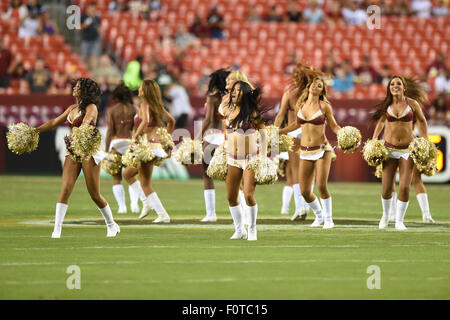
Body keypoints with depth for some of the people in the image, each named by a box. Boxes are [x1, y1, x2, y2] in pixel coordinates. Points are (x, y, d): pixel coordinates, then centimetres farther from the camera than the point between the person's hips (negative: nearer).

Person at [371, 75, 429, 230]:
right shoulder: (386, 105, 0)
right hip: (389, 148, 1)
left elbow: (421, 121, 9)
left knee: (404, 187, -9)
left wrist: (426, 141, 3)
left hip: (407, 149, -1)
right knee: (386, 188, 1)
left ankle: (399, 221, 7)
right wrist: (373, 140, 13)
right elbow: (380, 122, 17)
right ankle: (385, 216, 28)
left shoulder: (412, 104, -4)